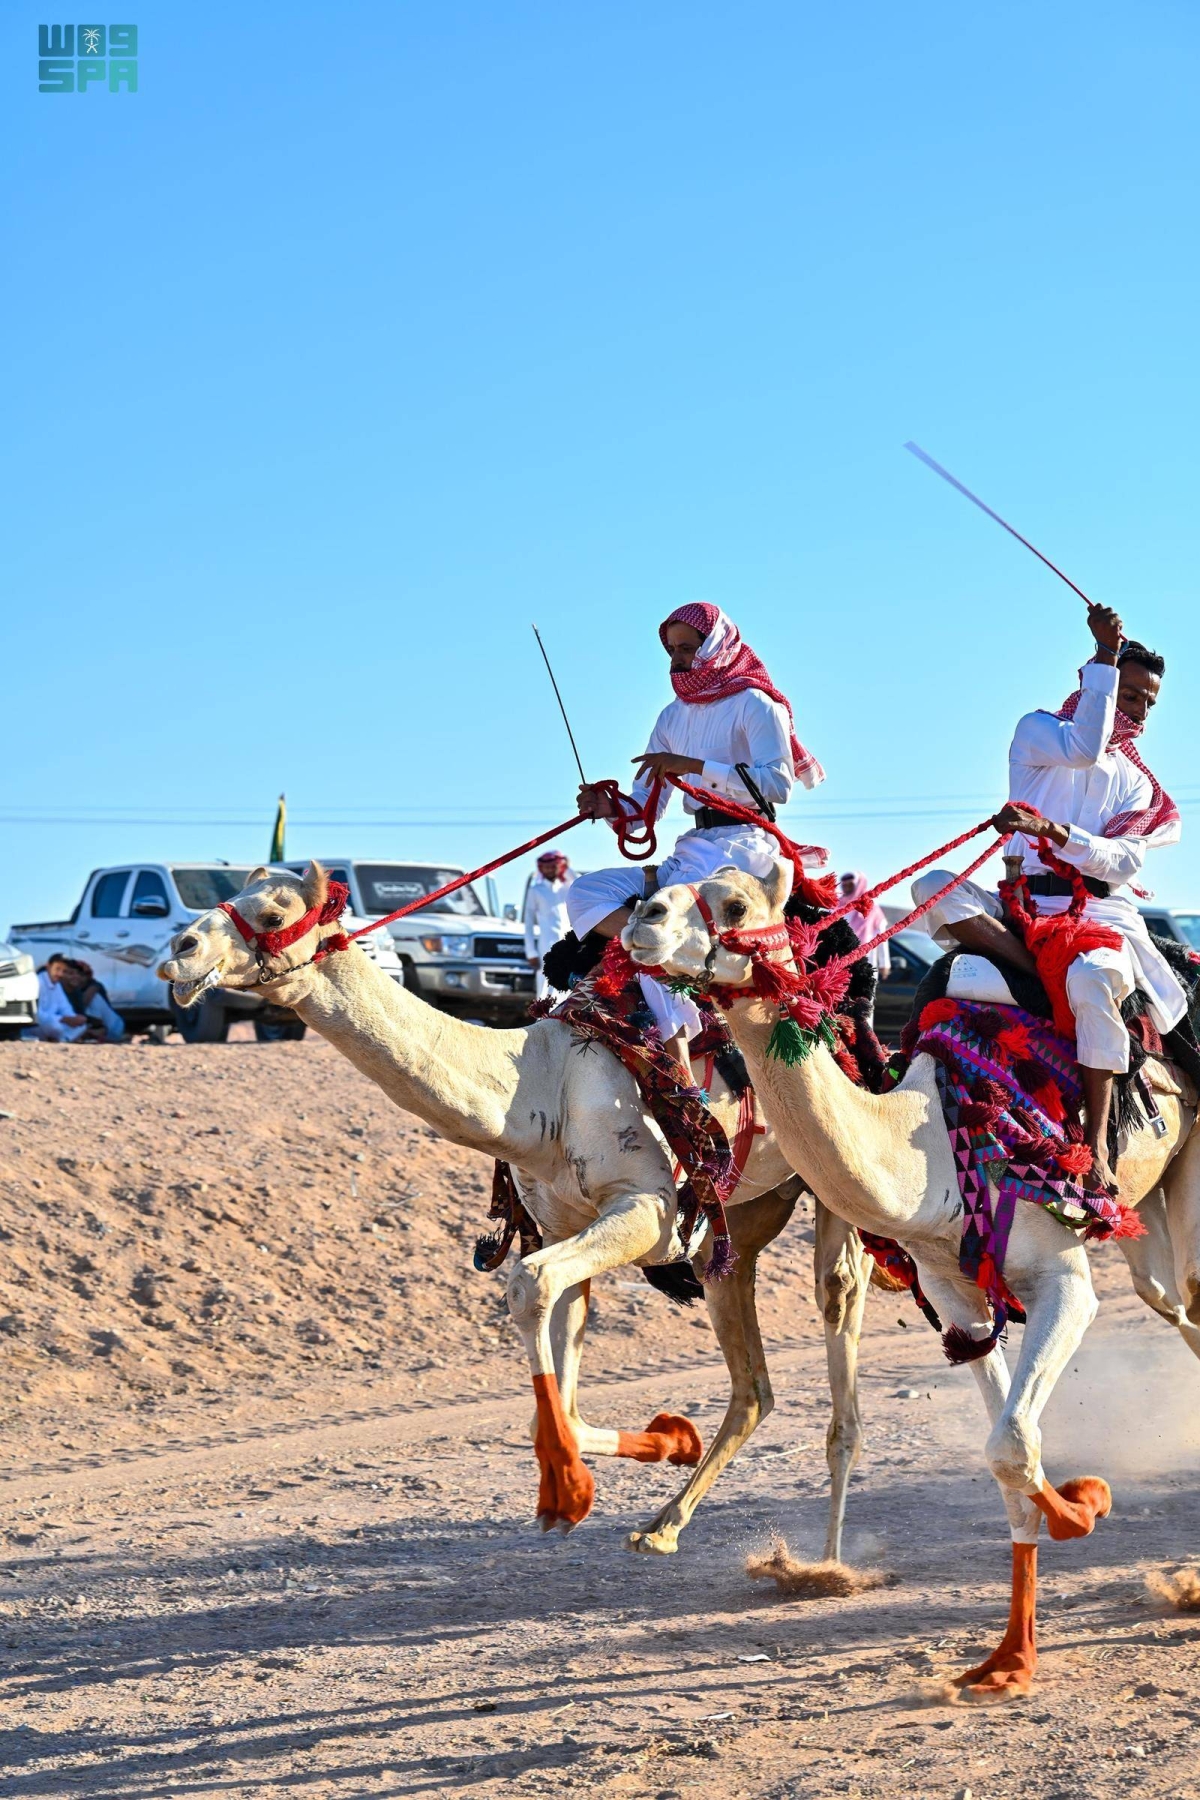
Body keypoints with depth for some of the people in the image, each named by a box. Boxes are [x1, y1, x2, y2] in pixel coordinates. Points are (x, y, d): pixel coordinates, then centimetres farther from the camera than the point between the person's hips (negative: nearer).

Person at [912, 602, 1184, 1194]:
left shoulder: (1137, 783, 17)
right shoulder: (1038, 730, 13)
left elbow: (1123, 860, -2)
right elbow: (1084, 748, -12)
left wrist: (1054, 832, -20)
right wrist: (1105, 656, -8)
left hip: (1096, 910, -1)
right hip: (1021, 905, 1)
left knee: (1091, 979, -37)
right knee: (933, 888, -28)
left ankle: (1096, 1145, -37)